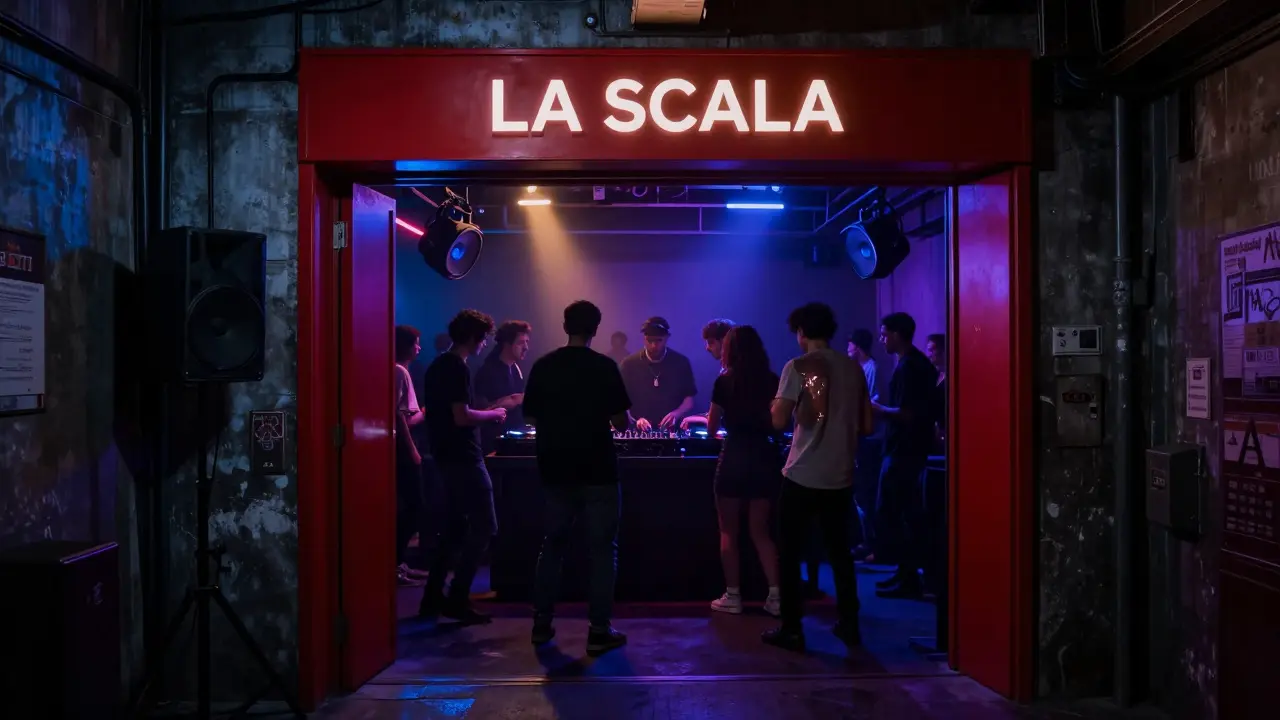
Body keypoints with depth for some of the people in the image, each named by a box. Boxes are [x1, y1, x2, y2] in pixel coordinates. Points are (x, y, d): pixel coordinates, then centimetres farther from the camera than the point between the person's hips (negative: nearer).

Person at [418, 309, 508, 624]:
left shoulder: (437, 365, 14)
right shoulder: (457, 368, -16)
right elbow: (462, 417, -23)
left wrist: (484, 413, 19)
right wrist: (493, 414, -8)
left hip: (447, 457, 10)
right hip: (463, 459, -10)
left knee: (454, 527, 15)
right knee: (484, 528, -4)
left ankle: (432, 598, 17)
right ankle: (457, 600, -3)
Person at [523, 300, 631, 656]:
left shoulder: (543, 366, 2)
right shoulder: (605, 366, -9)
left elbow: (531, 417, 8)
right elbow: (621, 422, -9)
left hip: (556, 470, 4)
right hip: (597, 471, -4)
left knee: (553, 544, 15)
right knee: (602, 548, 3)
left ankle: (542, 622, 19)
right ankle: (599, 630, 2)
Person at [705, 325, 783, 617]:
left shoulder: (724, 381, -6)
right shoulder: (772, 381, 1)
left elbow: (712, 427, 2)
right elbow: (777, 423, 7)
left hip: (734, 459, -3)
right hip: (765, 459, 3)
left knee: (729, 532, 9)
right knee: (761, 531, 13)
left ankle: (733, 596, 10)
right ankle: (775, 595, 7)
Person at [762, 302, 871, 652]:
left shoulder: (797, 367, -9)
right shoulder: (854, 368, 6)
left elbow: (779, 421, -12)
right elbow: (866, 426, 8)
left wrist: (775, 404, 8)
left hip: (802, 476, -5)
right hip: (840, 477, 5)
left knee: (790, 554, 5)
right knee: (840, 552, 16)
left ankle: (792, 630, 7)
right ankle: (849, 625, 21)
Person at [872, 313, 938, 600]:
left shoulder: (907, 366, -18)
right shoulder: (920, 363, 14)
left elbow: (906, 414, -24)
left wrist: (876, 408, -11)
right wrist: (884, 407, 17)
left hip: (902, 450, -11)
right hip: (912, 447, 11)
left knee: (888, 515, -5)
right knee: (907, 513, 15)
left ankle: (908, 578, -2)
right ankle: (907, 571, 21)